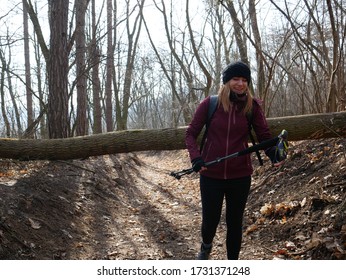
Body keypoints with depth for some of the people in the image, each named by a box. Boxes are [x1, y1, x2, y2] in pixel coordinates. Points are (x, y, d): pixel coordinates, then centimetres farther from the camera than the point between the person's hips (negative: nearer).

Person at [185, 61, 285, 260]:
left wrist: (273, 152, -25)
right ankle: (206, 246, 47)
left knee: (235, 223, 11)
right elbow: (191, 134, -2)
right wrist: (196, 157, -19)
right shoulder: (209, 104, -7)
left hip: (240, 176, 1)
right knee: (210, 220, 10)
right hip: (211, 175, 0)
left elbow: (264, 135, -4)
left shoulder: (252, 106, -4)